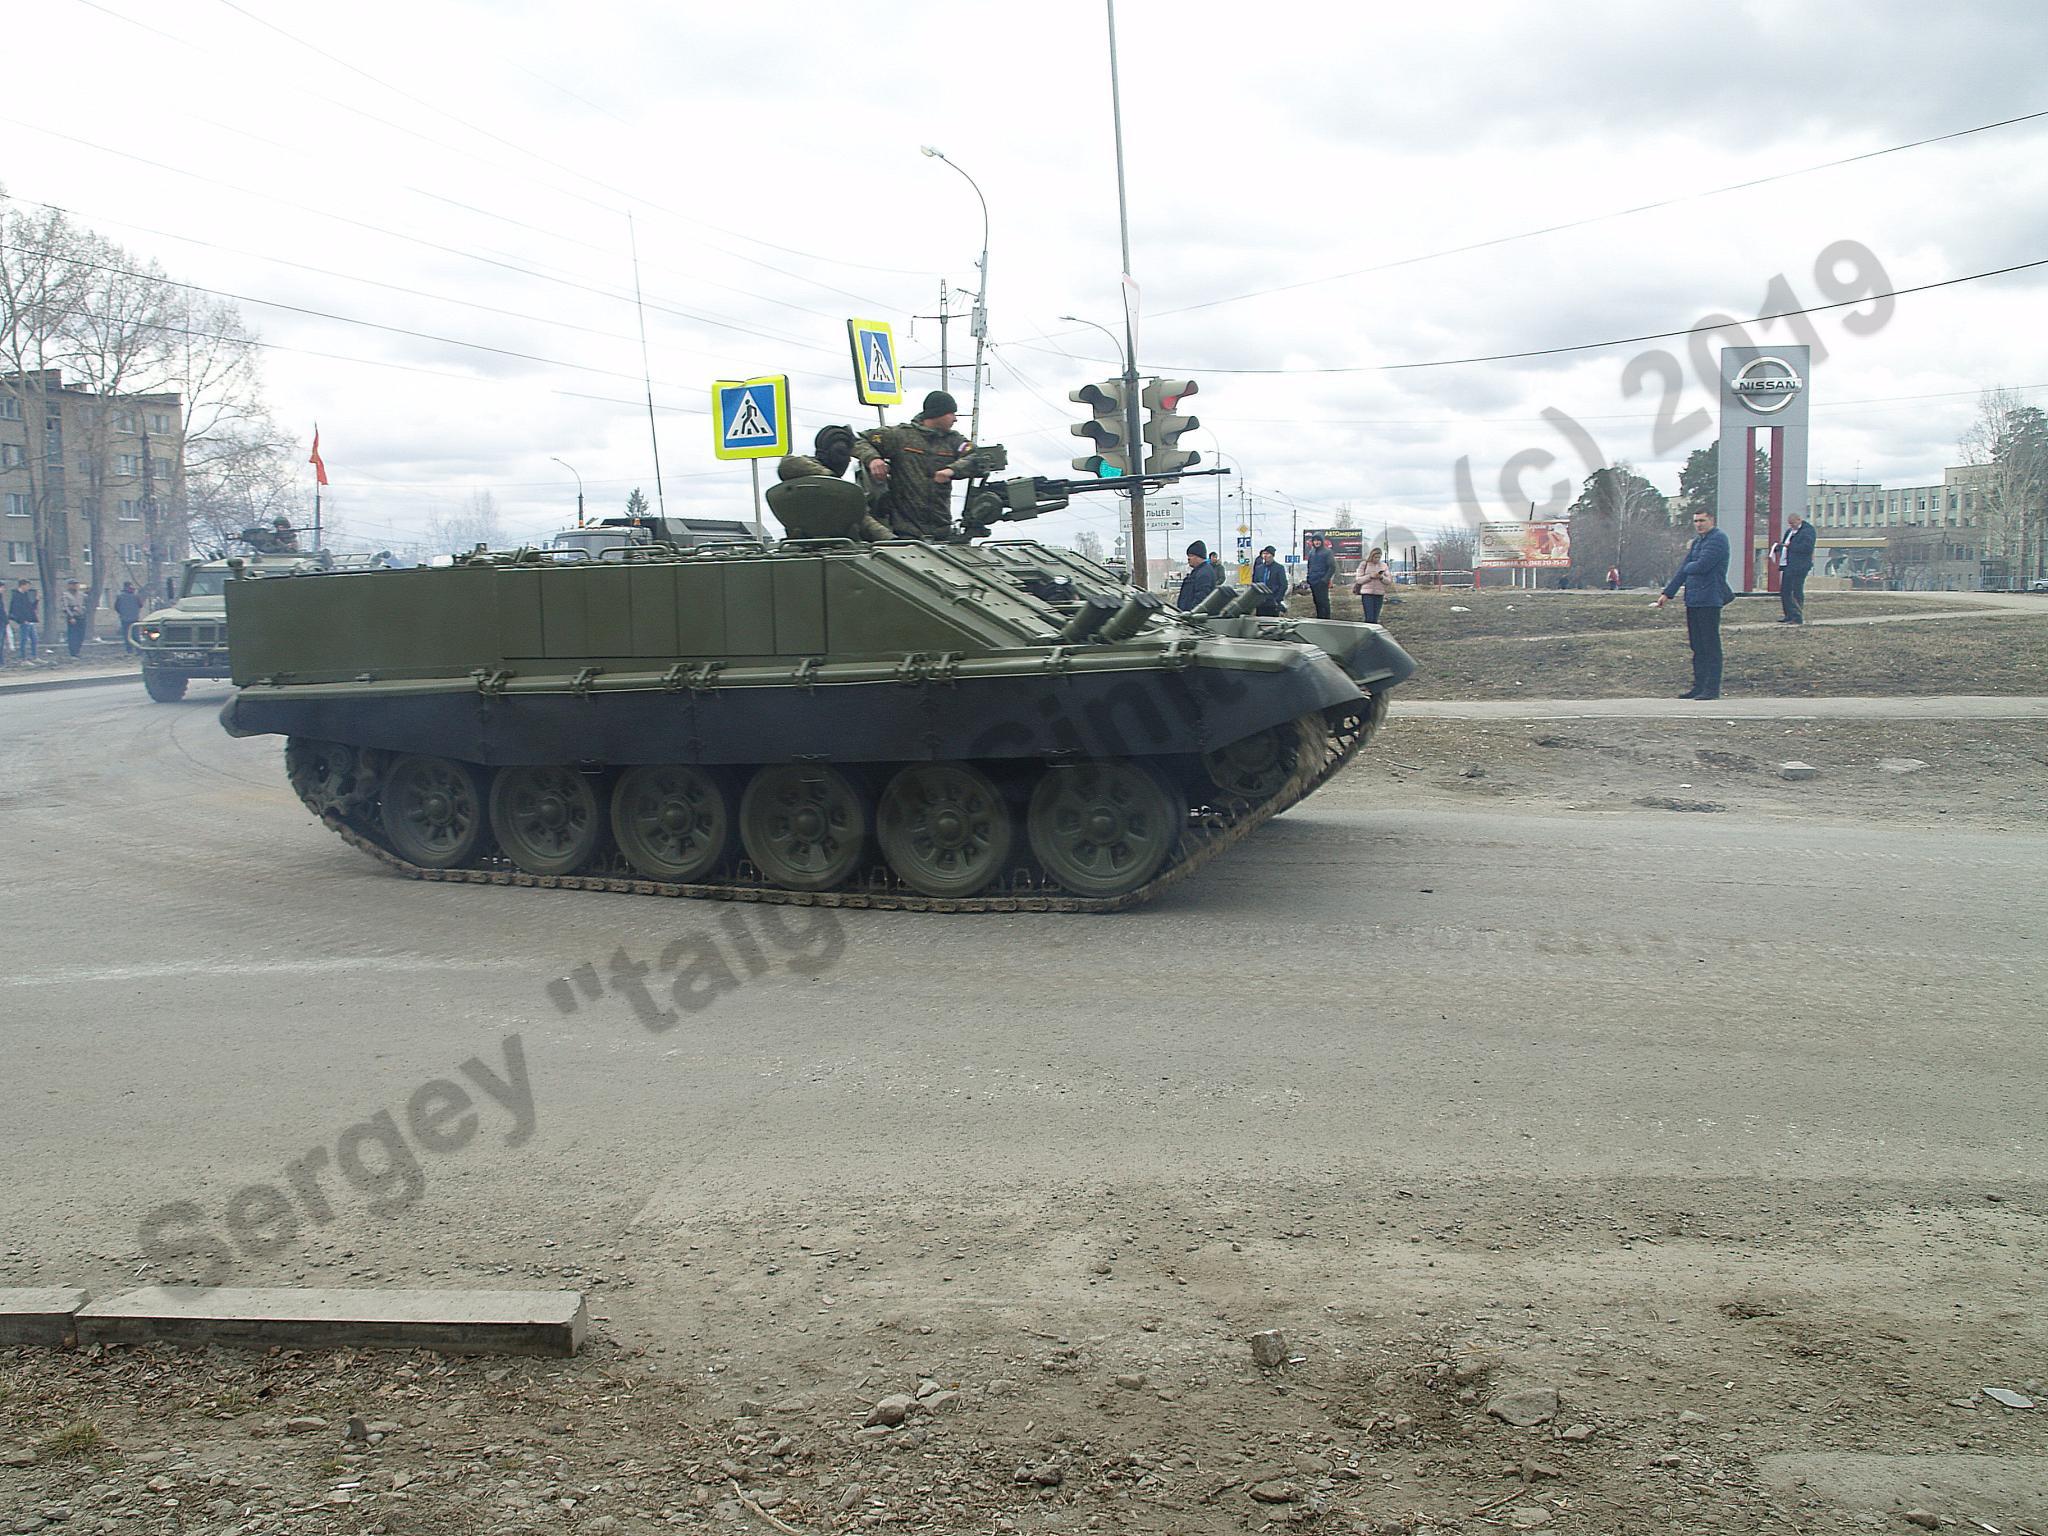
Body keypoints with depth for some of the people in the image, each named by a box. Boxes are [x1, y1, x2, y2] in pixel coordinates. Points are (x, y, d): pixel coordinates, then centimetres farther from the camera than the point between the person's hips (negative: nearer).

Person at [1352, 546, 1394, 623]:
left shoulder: (1384, 566, 10)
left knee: (1375, 619, 3)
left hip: (1379, 594, 3)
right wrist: (1370, 576, -15)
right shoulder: (1364, 564, 3)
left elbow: (1389, 581, 8)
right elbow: (1358, 580, -2)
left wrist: (1381, 577, -13)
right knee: (1369, 618, -12)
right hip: (1367, 594, -3)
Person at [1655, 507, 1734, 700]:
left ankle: (1712, 689, -2)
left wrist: (1687, 567, 1)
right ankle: (1699, 686, 18)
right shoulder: (1697, 541, 17)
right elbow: (1684, 569, 19)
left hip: (1709, 600, -9)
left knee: (1710, 646, -5)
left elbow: (1701, 566, -21)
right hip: (1693, 600, 9)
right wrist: (1667, 593, 16)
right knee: (1697, 646, 12)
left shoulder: (1718, 539, -10)